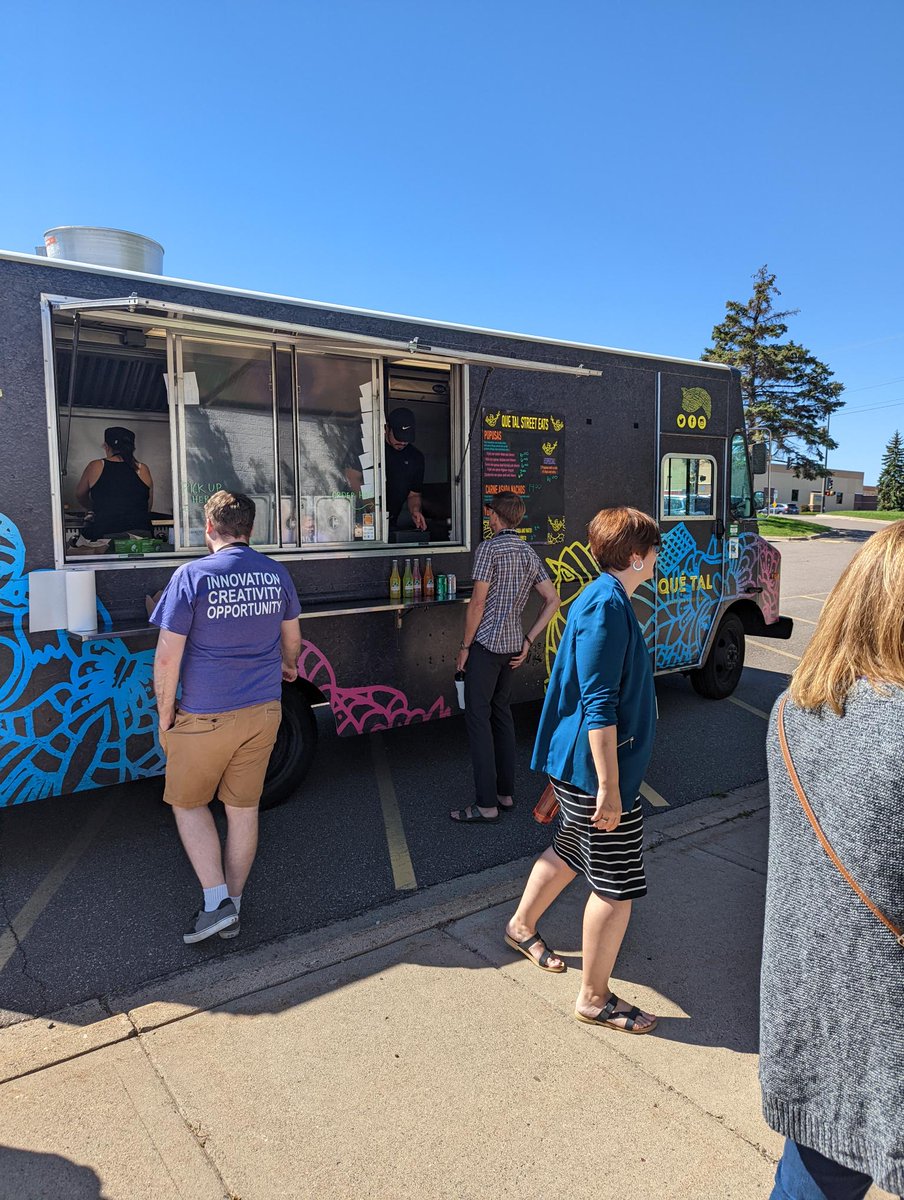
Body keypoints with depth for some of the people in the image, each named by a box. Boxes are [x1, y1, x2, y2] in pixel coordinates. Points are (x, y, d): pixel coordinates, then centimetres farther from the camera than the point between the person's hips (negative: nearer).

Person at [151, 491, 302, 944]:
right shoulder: (277, 574, 1)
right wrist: (288, 667, 36)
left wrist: (165, 715, -2)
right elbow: (291, 639, 15)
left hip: (206, 715, -4)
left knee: (188, 802, 16)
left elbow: (168, 657, -14)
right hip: (263, 710, 5)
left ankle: (216, 901, 9)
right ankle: (232, 907, 26)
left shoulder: (192, 575, -14)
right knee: (243, 808, 14)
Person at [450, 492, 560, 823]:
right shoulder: (529, 553, 12)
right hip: (511, 645, 8)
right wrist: (527, 642, 9)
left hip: (486, 644, -8)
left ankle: (487, 805, -2)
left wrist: (465, 646, -7)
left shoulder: (489, 548, -11)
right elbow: (552, 601, 10)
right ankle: (506, 793, 23)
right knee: (502, 715, 16)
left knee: (478, 718, -4)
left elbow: (478, 603, -15)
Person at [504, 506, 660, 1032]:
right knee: (618, 885, 3)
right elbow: (599, 707, -26)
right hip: (596, 770, -11)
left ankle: (522, 926, 48)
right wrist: (609, 787, -23)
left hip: (575, 765, 11)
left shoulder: (604, 599, 11)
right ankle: (595, 999, 20)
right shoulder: (607, 606, -23)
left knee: (570, 851, 27)